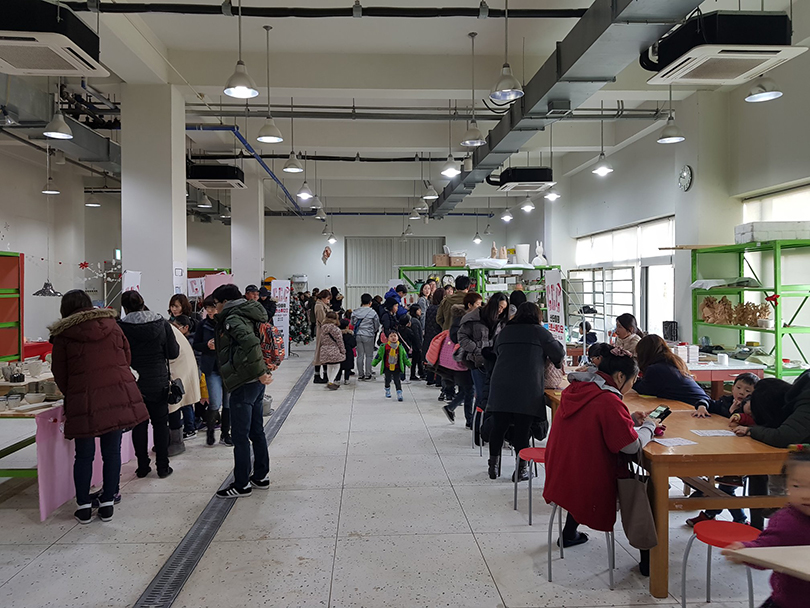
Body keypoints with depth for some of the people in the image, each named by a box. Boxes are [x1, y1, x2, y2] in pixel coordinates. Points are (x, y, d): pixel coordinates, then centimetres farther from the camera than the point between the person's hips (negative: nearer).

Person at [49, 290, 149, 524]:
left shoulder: (63, 334, 3)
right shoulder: (111, 324, 11)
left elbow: (60, 373, 7)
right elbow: (127, 357, 16)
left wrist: (70, 396, 22)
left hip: (85, 399, -2)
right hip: (119, 394, 2)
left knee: (84, 454, 9)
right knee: (112, 450, 9)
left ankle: (83, 506, 15)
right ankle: (108, 503, 16)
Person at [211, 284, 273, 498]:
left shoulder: (233, 319, -14)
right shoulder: (245, 316, 16)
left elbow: (251, 344, -29)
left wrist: (260, 373, -25)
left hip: (244, 383, -10)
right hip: (256, 383, 10)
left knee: (240, 435, -1)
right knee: (256, 431, 16)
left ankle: (241, 485, 7)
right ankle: (261, 476, 26)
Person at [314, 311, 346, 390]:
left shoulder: (322, 328, 5)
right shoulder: (335, 329, -14)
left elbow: (321, 340, 13)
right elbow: (339, 341, -10)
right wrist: (343, 351, 0)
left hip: (324, 350, 6)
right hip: (334, 350, -6)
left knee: (329, 367, 18)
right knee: (336, 366, 3)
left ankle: (330, 382, 23)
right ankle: (331, 382, -8)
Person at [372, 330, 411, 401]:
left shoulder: (400, 347, 0)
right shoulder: (384, 347, -7)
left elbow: (405, 356, 11)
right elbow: (379, 356, 2)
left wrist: (409, 364, 12)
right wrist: (373, 363, 8)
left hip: (397, 368, 0)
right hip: (387, 368, 0)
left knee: (397, 381, -6)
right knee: (387, 380, 14)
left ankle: (399, 394, -3)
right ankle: (387, 392, 36)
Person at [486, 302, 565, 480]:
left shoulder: (504, 332, 16)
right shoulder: (539, 332, 4)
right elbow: (559, 354, 7)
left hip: (500, 387, 4)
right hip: (527, 389, -4)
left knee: (498, 426, 8)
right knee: (522, 429, 1)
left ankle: (493, 464, 16)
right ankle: (521, 468, 9)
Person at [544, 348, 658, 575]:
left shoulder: (575, 390, 4)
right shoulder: (607, 400, -21)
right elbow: (632, 445, -19)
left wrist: (630, 420, 10)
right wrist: (649, 426, 0)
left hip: (560, 479, 8)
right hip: (588, 487, -8)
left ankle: (569, 533, 40)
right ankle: (648, 560, 16)